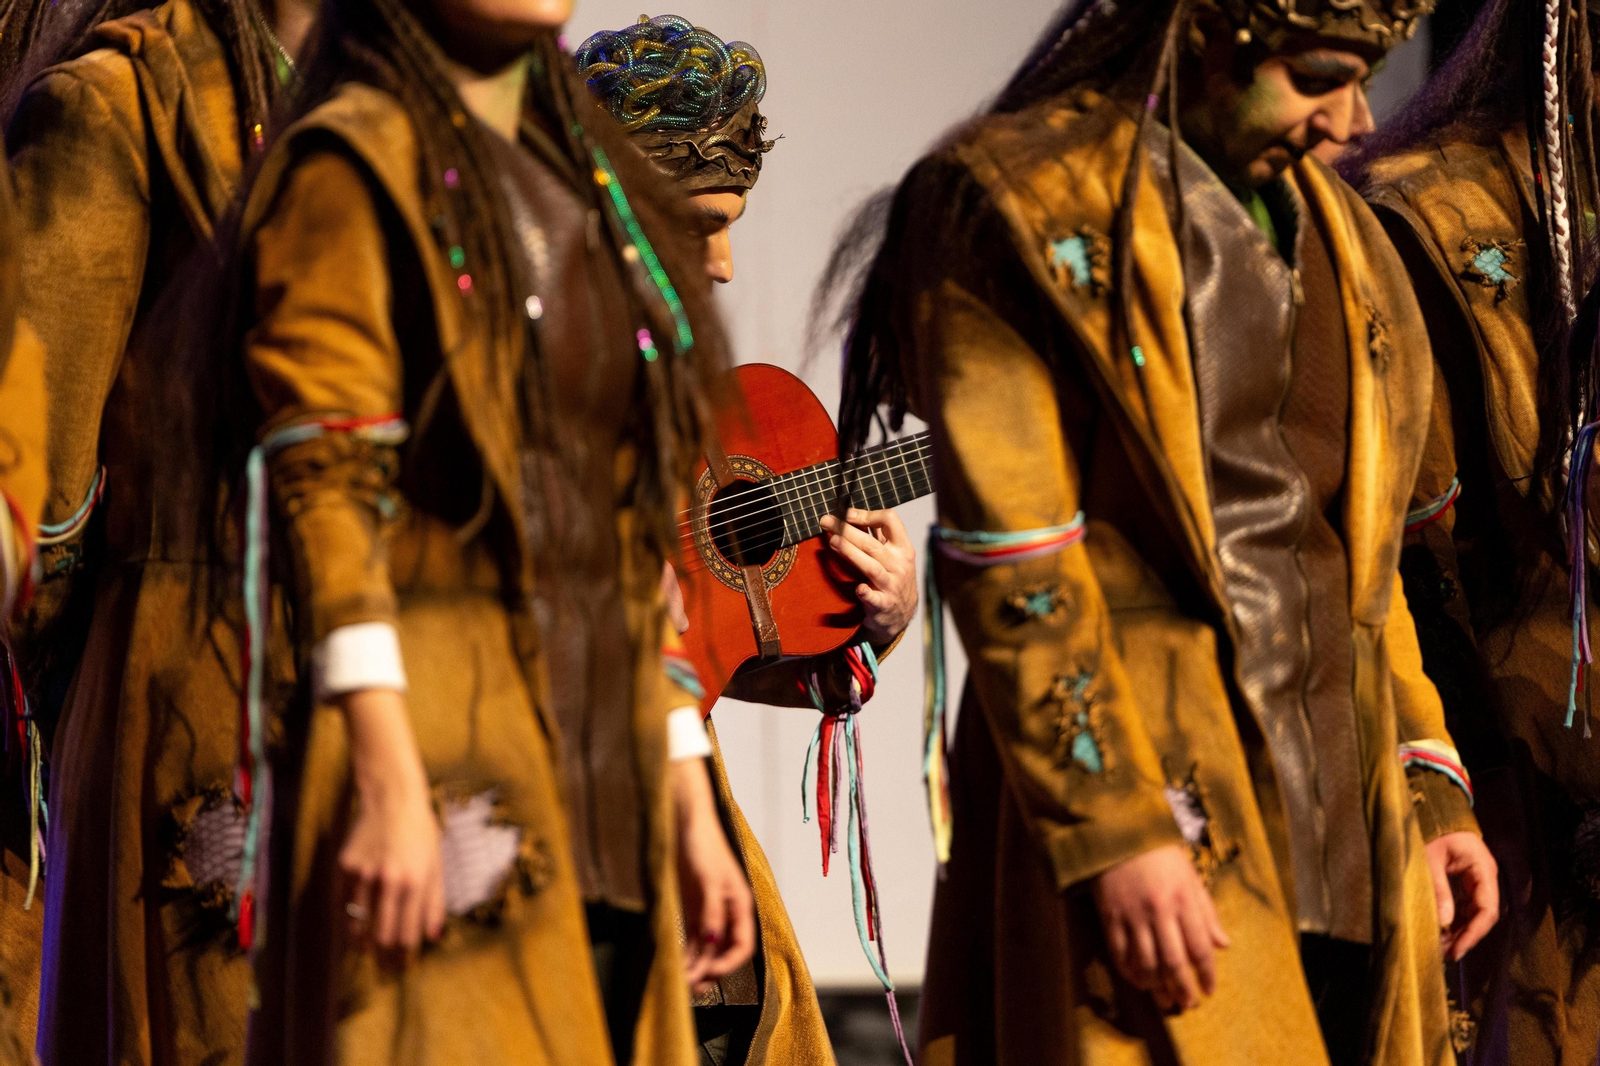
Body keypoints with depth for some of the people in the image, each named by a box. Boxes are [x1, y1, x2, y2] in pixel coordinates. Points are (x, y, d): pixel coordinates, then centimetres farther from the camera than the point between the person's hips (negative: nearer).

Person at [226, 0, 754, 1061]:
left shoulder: (591, 188, 20)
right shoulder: (356, 166, -2)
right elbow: (327, 489, -12)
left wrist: (690, 806, 14)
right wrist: (388, 777, -22)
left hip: (605, 766, 7)